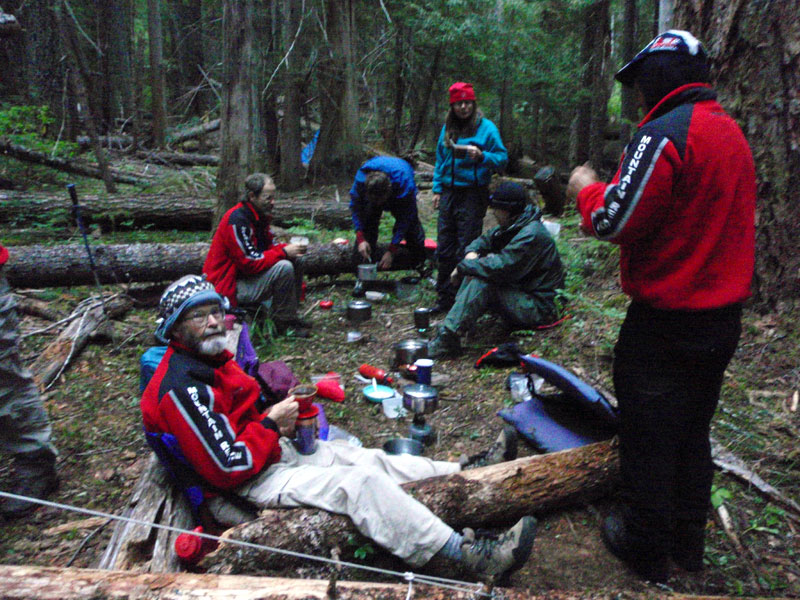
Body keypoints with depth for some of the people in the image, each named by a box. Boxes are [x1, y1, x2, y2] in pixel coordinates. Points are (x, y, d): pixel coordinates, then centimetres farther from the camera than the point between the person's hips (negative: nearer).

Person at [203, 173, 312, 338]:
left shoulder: (259, 216, 8)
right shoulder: (237, 220, -22)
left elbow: (268, 246, 14)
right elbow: (250, 262, -26)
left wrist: (289, 248, -6)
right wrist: (284, 252, -20)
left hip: (248, 277, 10)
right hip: (231, 288, -10)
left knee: (294, 262, 4)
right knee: (284, 267, -26)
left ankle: (290, 316, 8)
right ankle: (281, 323, -13)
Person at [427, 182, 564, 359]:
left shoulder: (530, 234, -23)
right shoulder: (512, 226, 7)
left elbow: (500, 267, -30)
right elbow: (484, 240, 17)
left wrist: (462, 267, -18)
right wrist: (471, 253, -8)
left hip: (539, 307, -10)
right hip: (522, 293, 10)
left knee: (481, 282, -28)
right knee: (475, 272, 2)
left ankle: (447, 338, -30)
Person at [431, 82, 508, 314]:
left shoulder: (486, 127, -3)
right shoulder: (447, 128, 13)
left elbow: (502, 158, -5)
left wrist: (482, 156, -23)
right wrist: (437, 188, 14)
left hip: (473, 194, -5)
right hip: (449, 193, 6)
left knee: (466, 250, -3)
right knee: (444, 249, 7)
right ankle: (445, 297, 18)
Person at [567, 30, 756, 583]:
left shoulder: (666, 133, -18)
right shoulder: (731, 131, 12)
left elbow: (614, 220, -23)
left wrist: (587, 189, -3)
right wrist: (607, 191, 13)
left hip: (667, 325, -9)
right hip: (723, 317, 9)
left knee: (648, 440, 8)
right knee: (693, 433, 21)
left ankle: (647, 548, 25)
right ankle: (688, 540, 37)